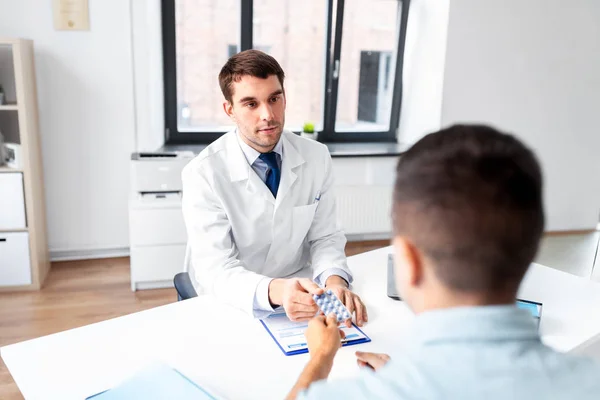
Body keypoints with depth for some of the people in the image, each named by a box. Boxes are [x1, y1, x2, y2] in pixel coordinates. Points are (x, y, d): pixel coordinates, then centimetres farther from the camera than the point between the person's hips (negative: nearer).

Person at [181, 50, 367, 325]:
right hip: (234, 303, -3)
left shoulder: (317, 157, -5)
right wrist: (276, 291, -40)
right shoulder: (203, 174, -16)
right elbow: (215, 270, -21)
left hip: (300, 292, 3)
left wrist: (334, 280, -22)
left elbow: (324, 237, -1)